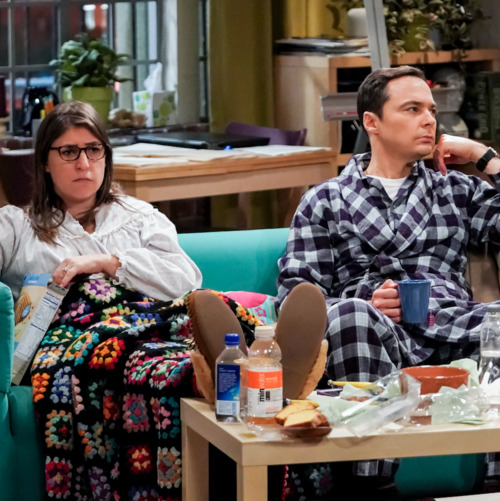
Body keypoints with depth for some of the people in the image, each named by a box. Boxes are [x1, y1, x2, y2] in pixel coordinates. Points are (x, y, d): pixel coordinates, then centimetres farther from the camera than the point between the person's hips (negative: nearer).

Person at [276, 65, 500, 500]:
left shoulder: (455, 190, 29)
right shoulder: (326, 201, 21)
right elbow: (293, 295, 10)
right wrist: (367, 305, -8)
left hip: (453, 327, 2)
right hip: (375, 333, -1)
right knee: (351, 311, -37)